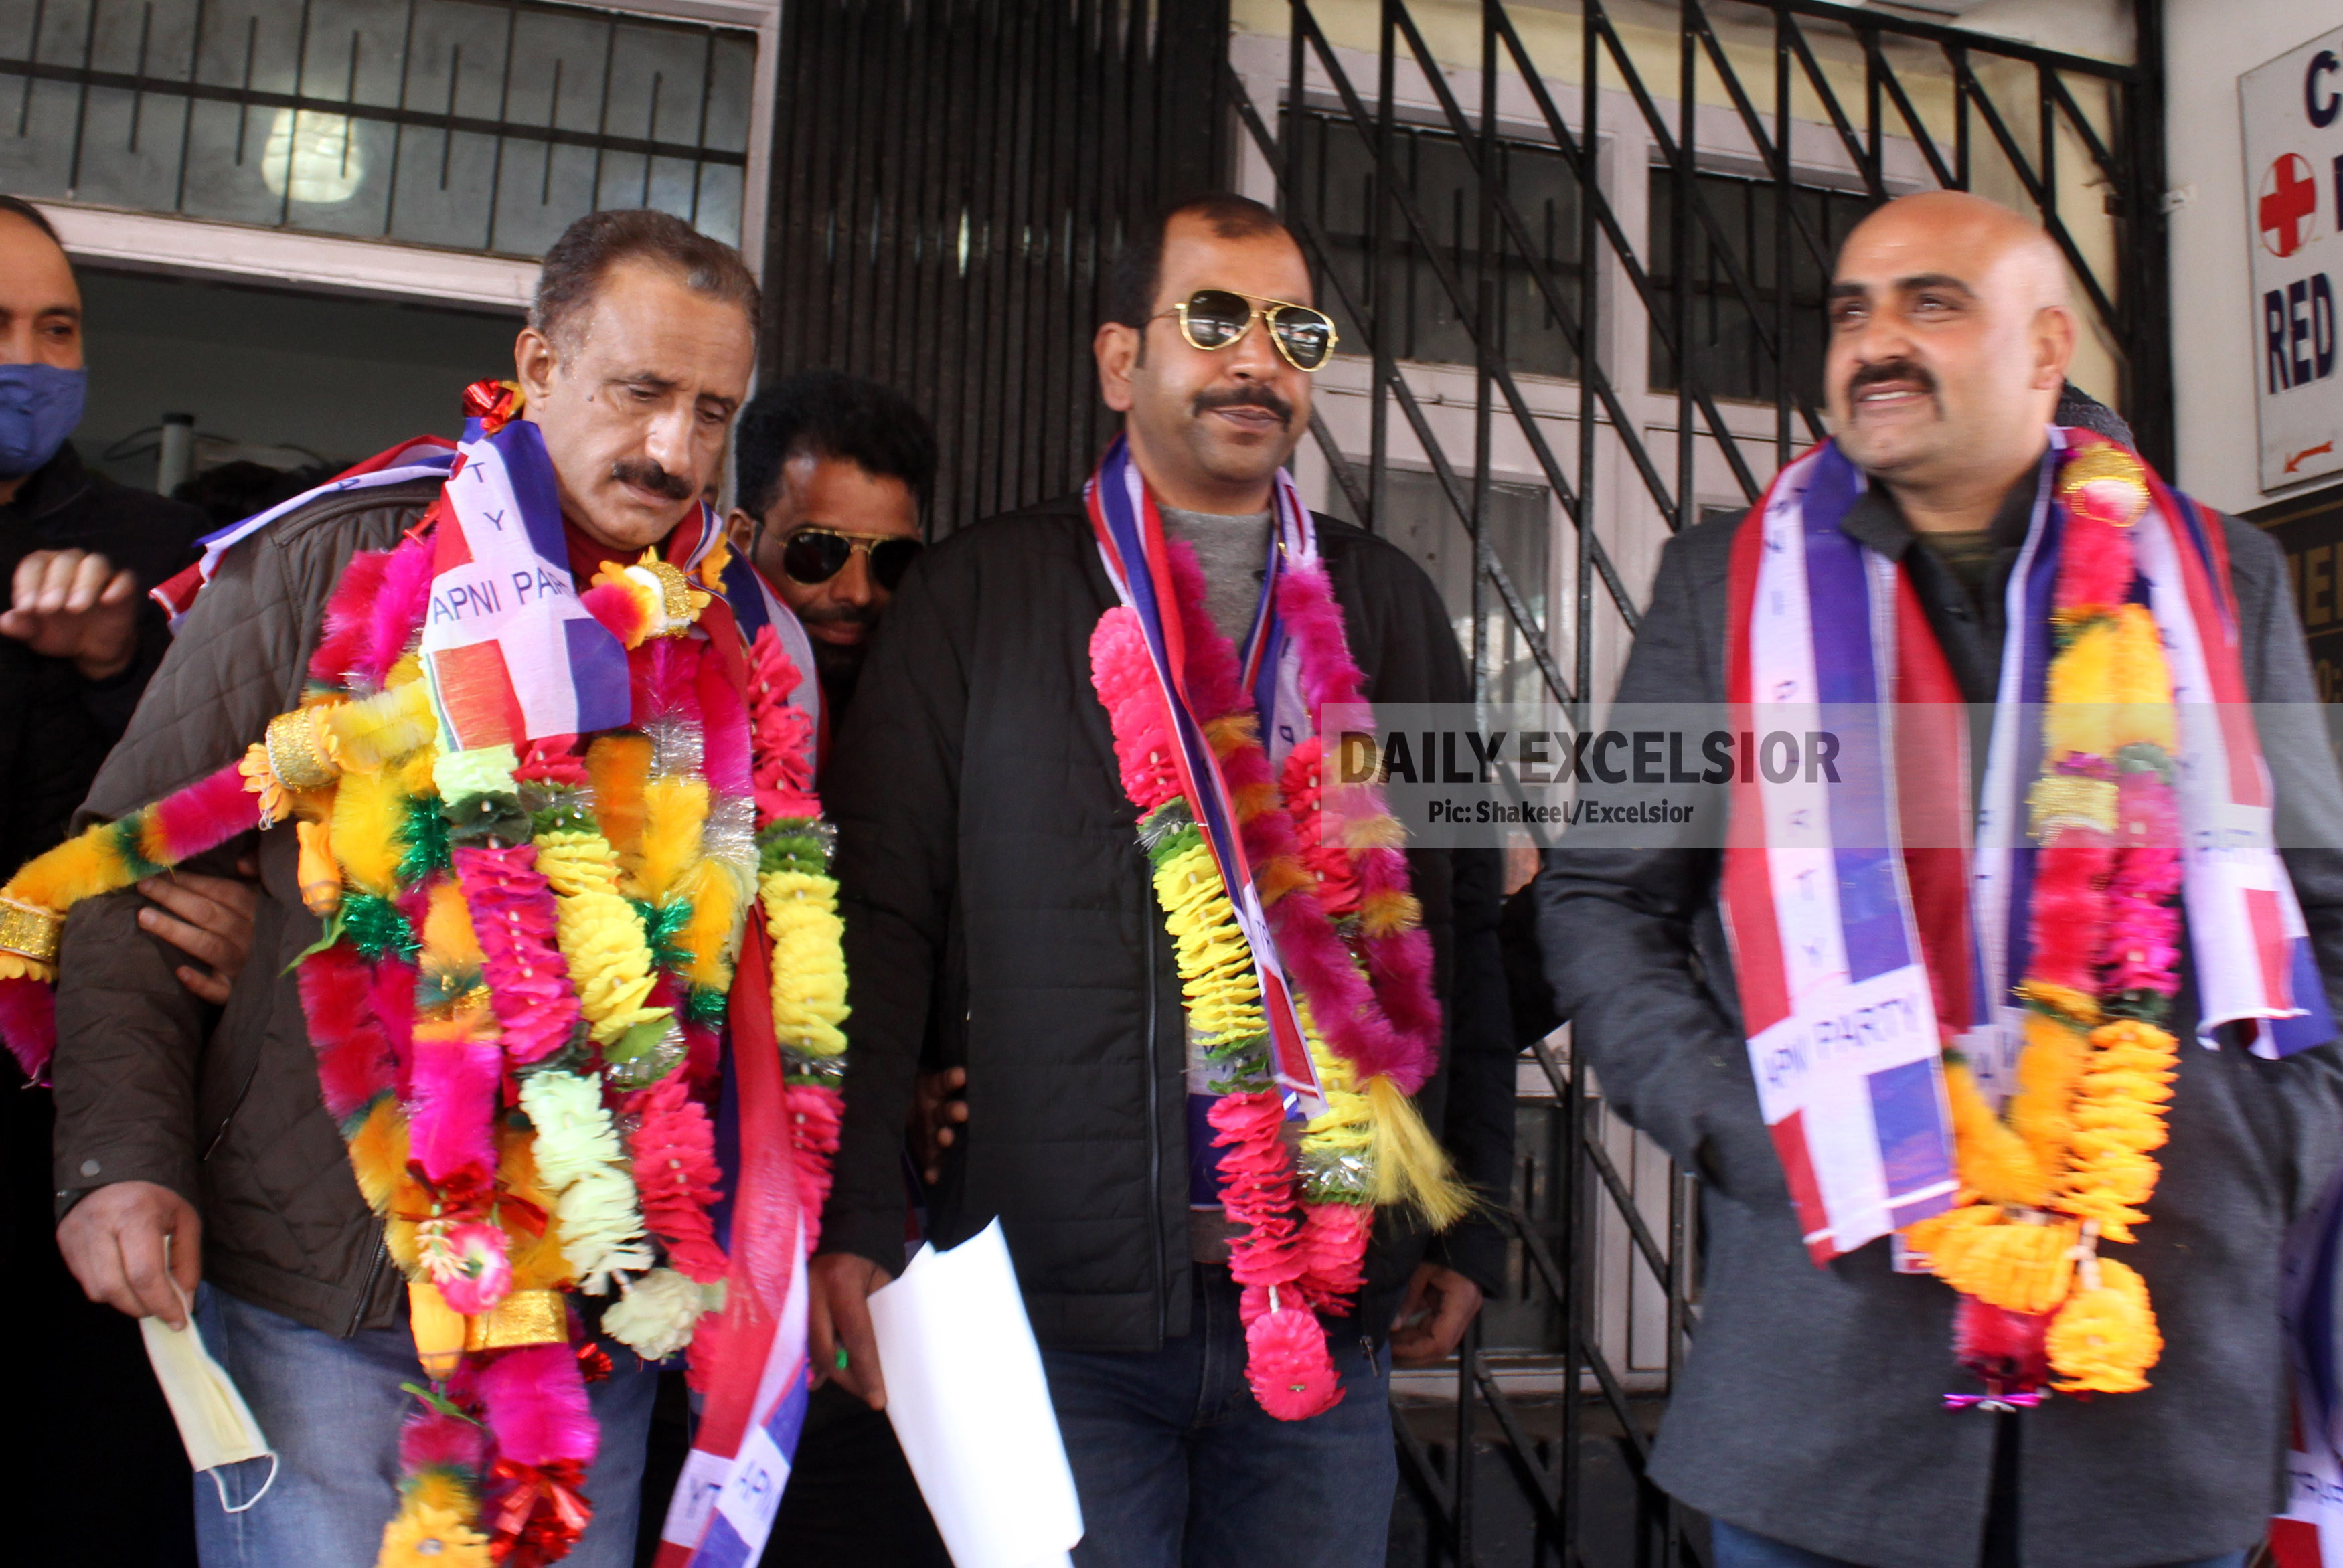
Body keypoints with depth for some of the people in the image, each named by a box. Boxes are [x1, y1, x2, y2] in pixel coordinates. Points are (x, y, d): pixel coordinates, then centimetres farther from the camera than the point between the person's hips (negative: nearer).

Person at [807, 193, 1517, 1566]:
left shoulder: (1387, 607, 12)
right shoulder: (983, 596, 4)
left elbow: (1466, 923, 11)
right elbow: (881, 915, -1)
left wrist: (1470, 1220, 7)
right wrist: (855, 1222, -9)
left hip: (1330, 1296, 3)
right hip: (1059, 1294, -2)